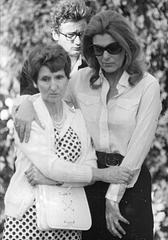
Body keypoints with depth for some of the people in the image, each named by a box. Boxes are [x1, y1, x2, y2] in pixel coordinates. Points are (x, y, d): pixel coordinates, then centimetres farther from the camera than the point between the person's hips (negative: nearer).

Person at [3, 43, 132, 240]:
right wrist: (103, 174, -12)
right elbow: (50, 165, -15)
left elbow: (89, 167, -1)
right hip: (29, 213, -3)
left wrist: (50, 179, -16)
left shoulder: (78, 117, 7)